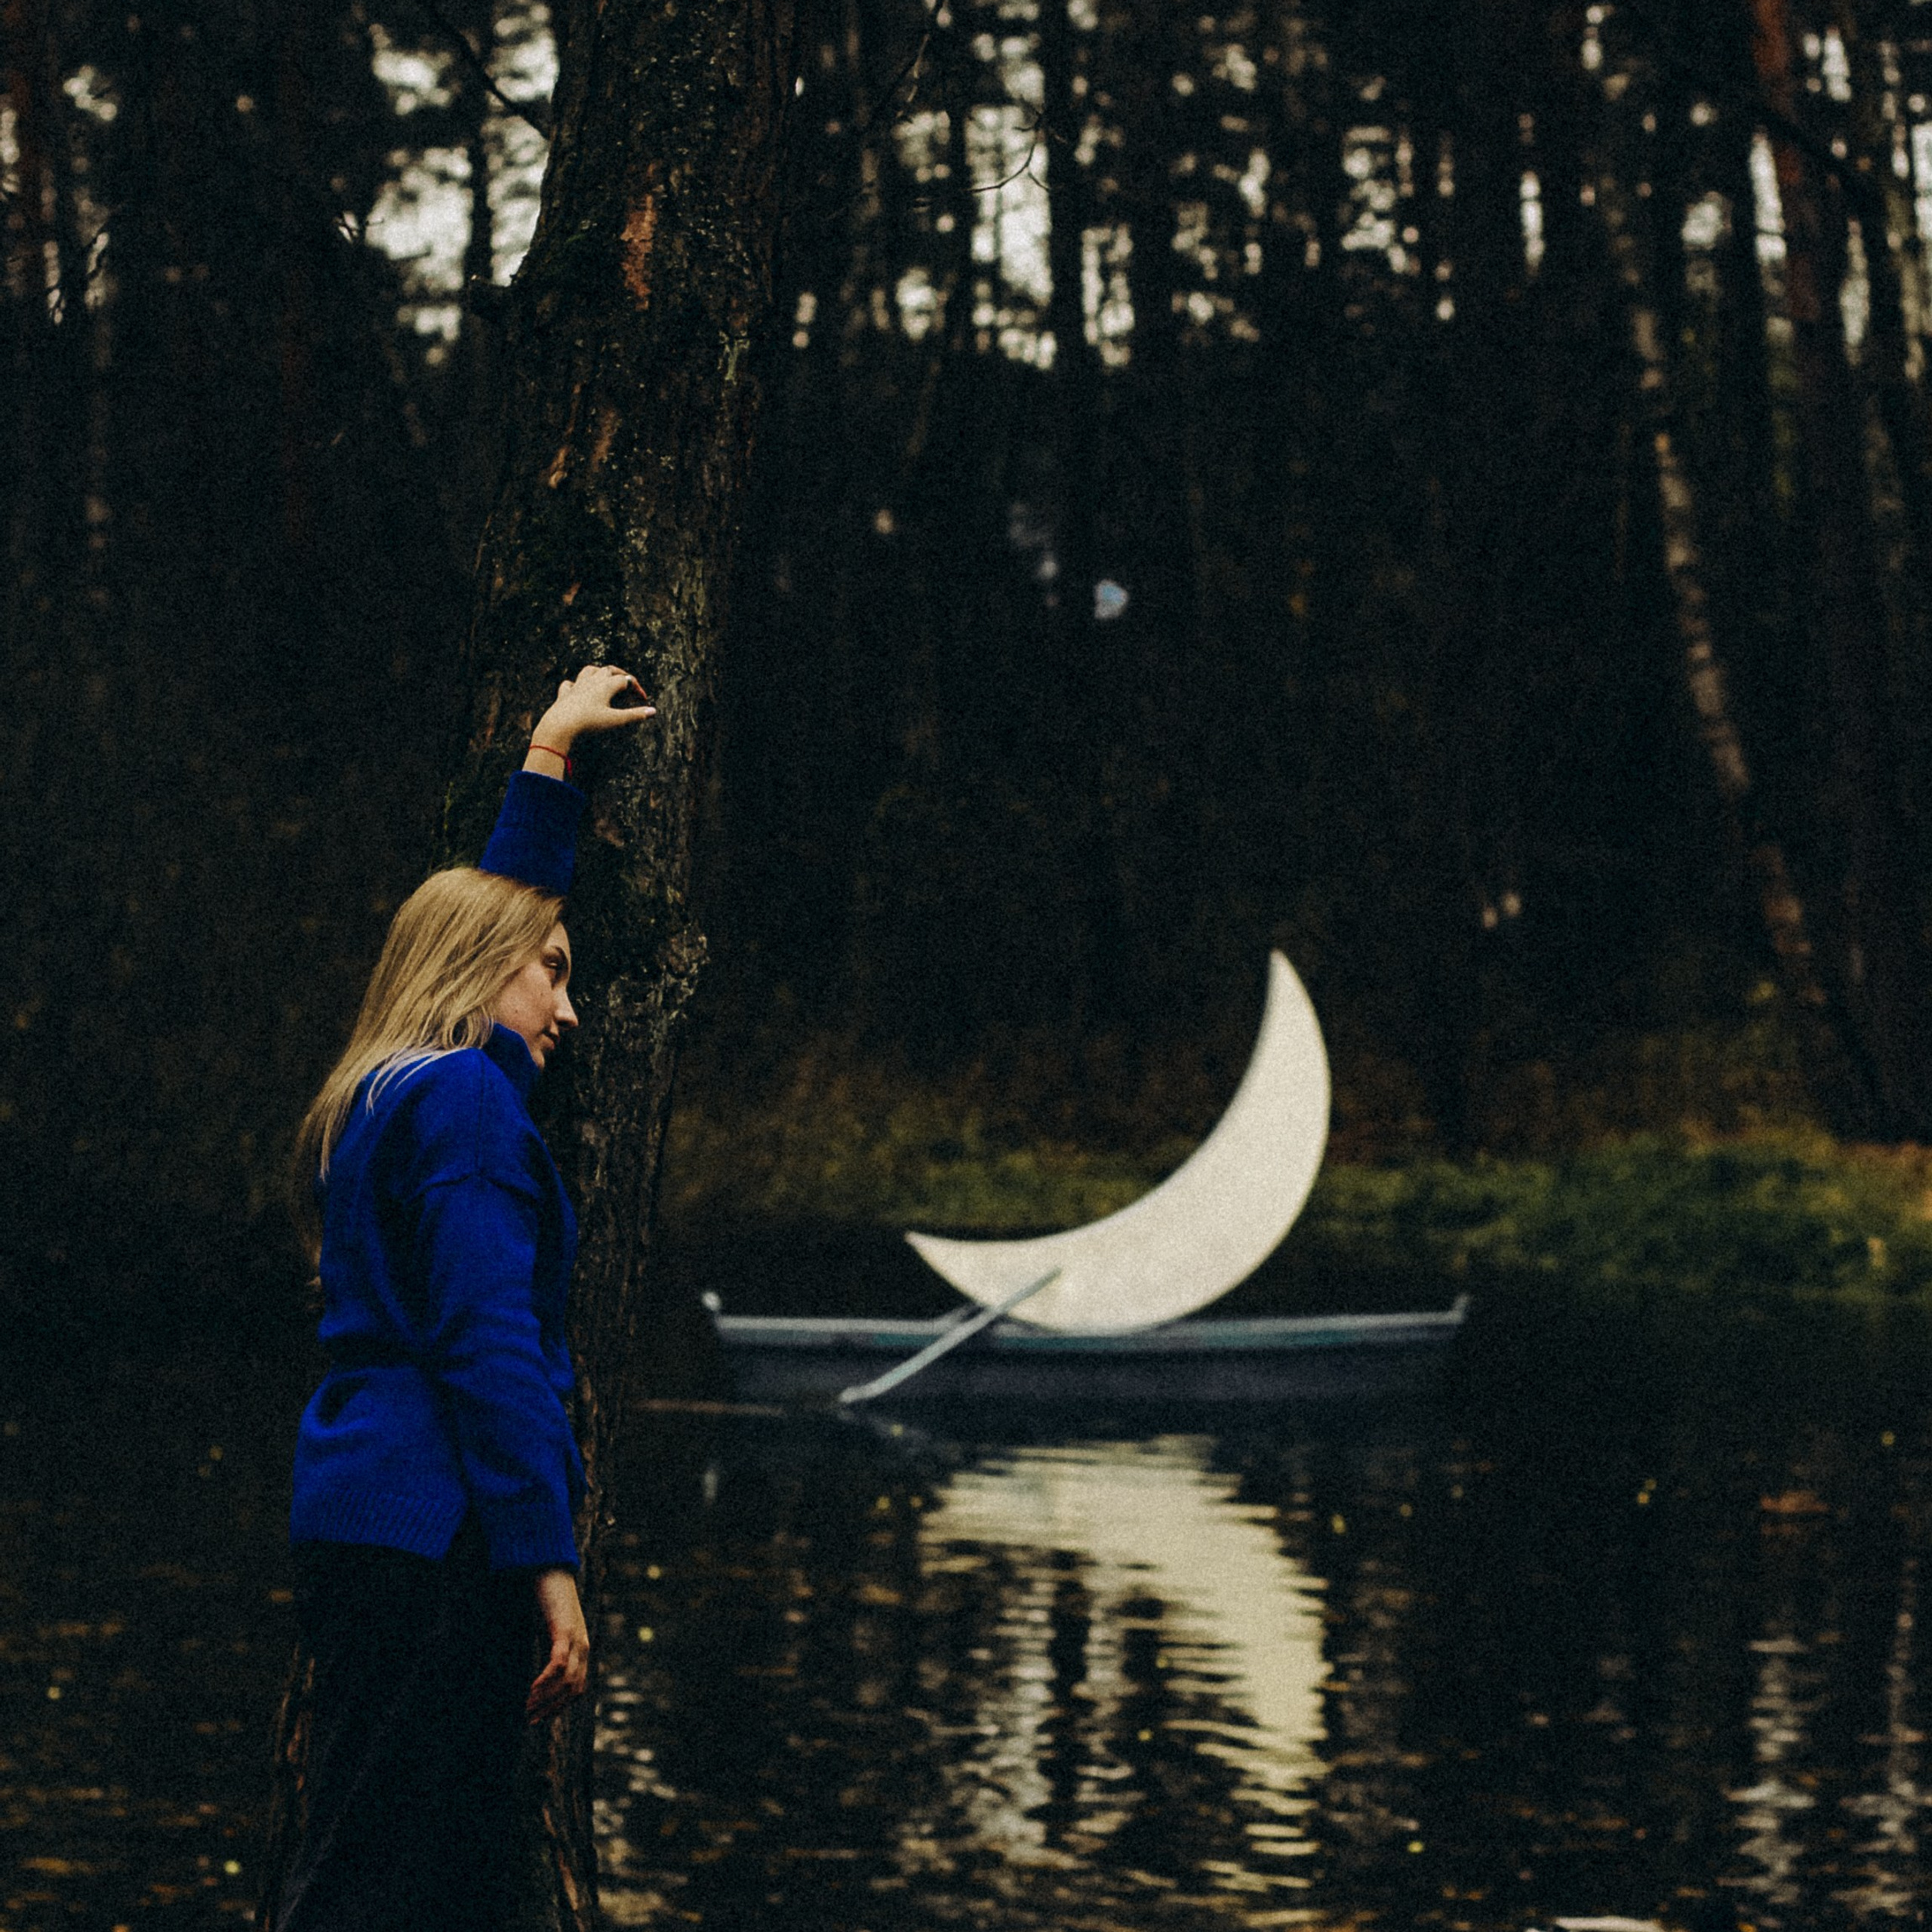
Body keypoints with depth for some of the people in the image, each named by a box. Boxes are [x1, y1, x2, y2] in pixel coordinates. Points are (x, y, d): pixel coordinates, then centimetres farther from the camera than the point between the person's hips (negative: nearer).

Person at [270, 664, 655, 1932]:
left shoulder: (388, 1097, 21)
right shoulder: (464, 1098, -8)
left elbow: (500, 899, 38)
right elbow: (488, 1345, -17)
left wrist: (551, 755, 46)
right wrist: (549, 1562, -18)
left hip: (363, 1522, 10)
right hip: (435, 1538, -10)